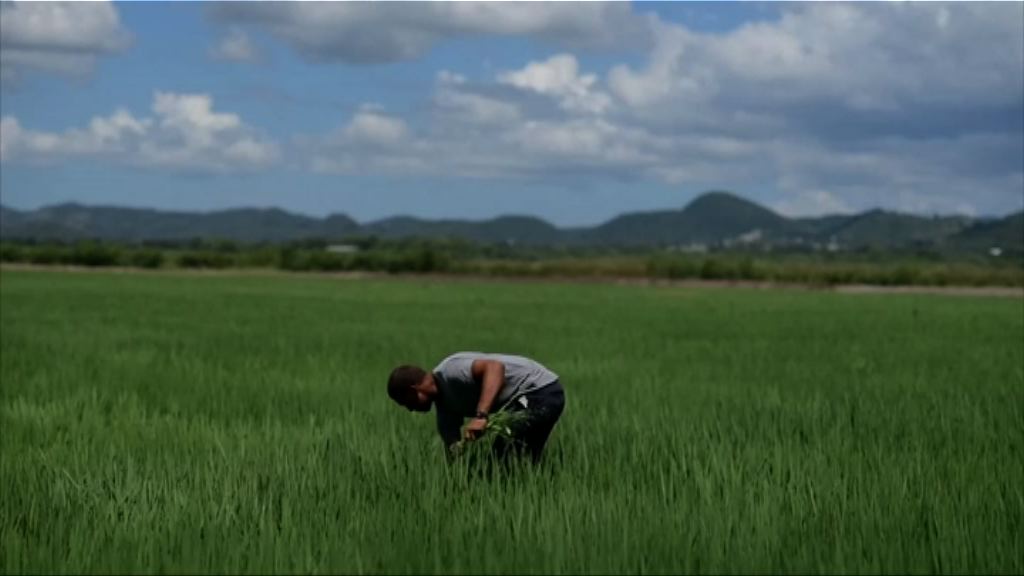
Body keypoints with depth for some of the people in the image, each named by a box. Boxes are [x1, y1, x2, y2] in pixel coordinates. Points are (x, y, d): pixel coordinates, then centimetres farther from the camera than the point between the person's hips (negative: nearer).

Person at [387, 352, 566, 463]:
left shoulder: (450, 370, -20)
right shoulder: (444, 405, 9)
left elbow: (495, 367, -36)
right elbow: (454, 449, 9)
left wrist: (481, 416, -42)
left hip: (541, 390, -10)